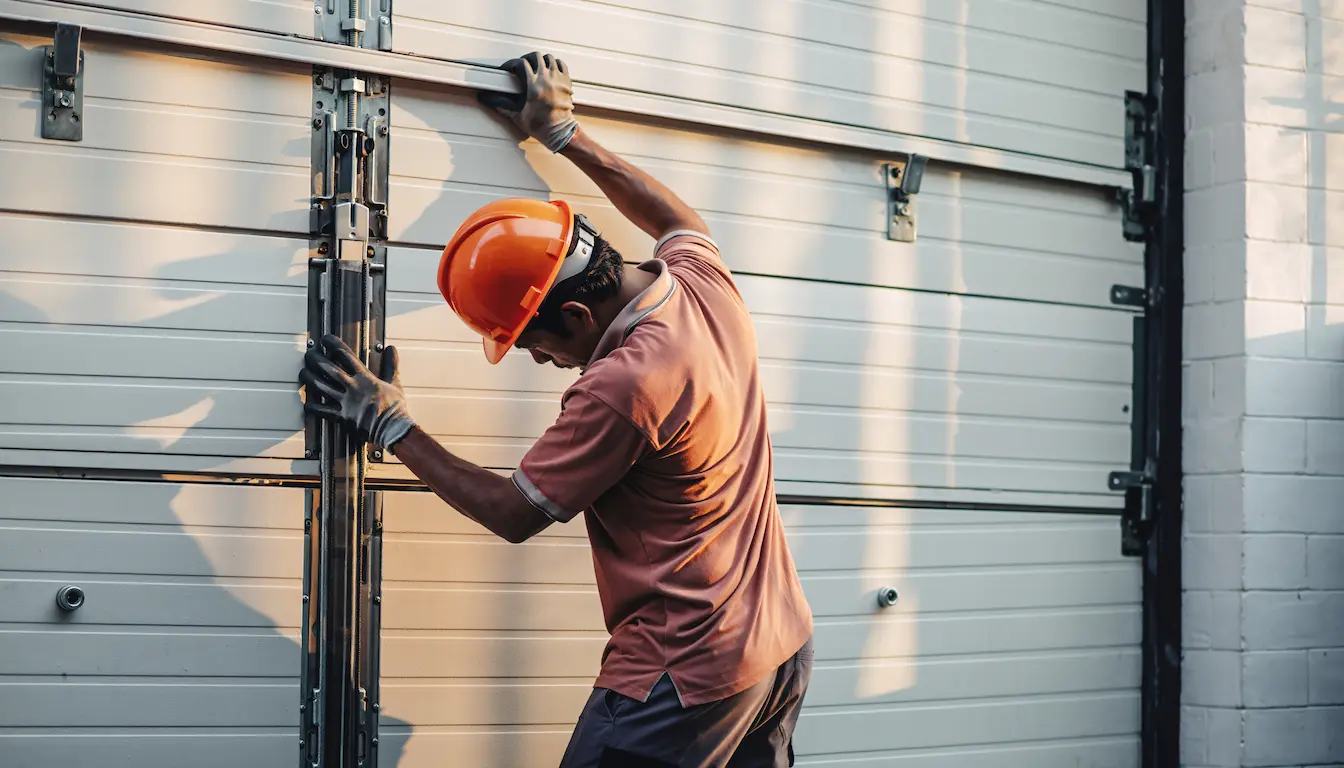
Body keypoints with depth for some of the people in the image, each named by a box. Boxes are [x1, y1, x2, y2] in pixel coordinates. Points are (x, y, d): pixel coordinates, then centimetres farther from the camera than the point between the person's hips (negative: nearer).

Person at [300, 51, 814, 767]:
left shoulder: (622, 387, -25)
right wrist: (564, 134, 28)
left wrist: (389, 424, -3)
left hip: (686, 680, -9)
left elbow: (510, 514, -13)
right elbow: (680, 221, 24)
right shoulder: (707, 281, -3)